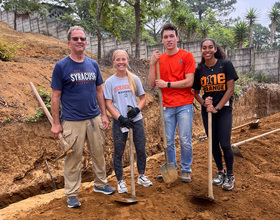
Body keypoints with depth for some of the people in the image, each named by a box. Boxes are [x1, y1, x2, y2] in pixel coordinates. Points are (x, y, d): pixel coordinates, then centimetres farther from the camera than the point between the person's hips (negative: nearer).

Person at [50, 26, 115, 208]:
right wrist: (56, 123, -6)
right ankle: (72, 194, 20)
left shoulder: (93, 65, 8)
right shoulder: (61, 66, -4)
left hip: (94, 118, 4)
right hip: (72, 121, -4)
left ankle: (100, 184, 33)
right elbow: (56, 96, -4)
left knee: (99, 153, 14)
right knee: (73, 158, 4)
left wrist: (104, 115, 9)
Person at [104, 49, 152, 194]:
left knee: (141, 149, 9)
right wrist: (120, 118, -16)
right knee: (118, 152, 5)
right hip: (119, 122, -2)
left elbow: (143, 98, 9)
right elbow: (108, 104, -4)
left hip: (136, 119, 2)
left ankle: (141, 176, 30)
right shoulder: (110, 82, -2)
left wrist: (137, 109, -11)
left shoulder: (134, 79, 4)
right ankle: (120, 181, 22)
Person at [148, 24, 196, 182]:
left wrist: (167, 84, -9)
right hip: (167, 106, 3)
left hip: (184, 105, -3)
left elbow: (189, 81, -9)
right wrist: (152, 64, -5)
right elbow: (152, 83, 5)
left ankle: (186, 170, 18)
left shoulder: (187, 56, -1)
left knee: (185, 141, 1)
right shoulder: (159, 59, 10)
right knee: (168, 142, 8)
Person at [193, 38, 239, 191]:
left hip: (224, 109, -3)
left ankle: (230, 175, 15)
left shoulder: (225, 64, -6)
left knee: (225, 144, -7)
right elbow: (195, 92, 9)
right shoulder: (199, 69, 2)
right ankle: (220, 172, 29)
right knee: (213, 143, 10)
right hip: (207, 110, 3)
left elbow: (230, 89, -9)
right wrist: (204, 103, -10)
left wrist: (217, 108, -14)